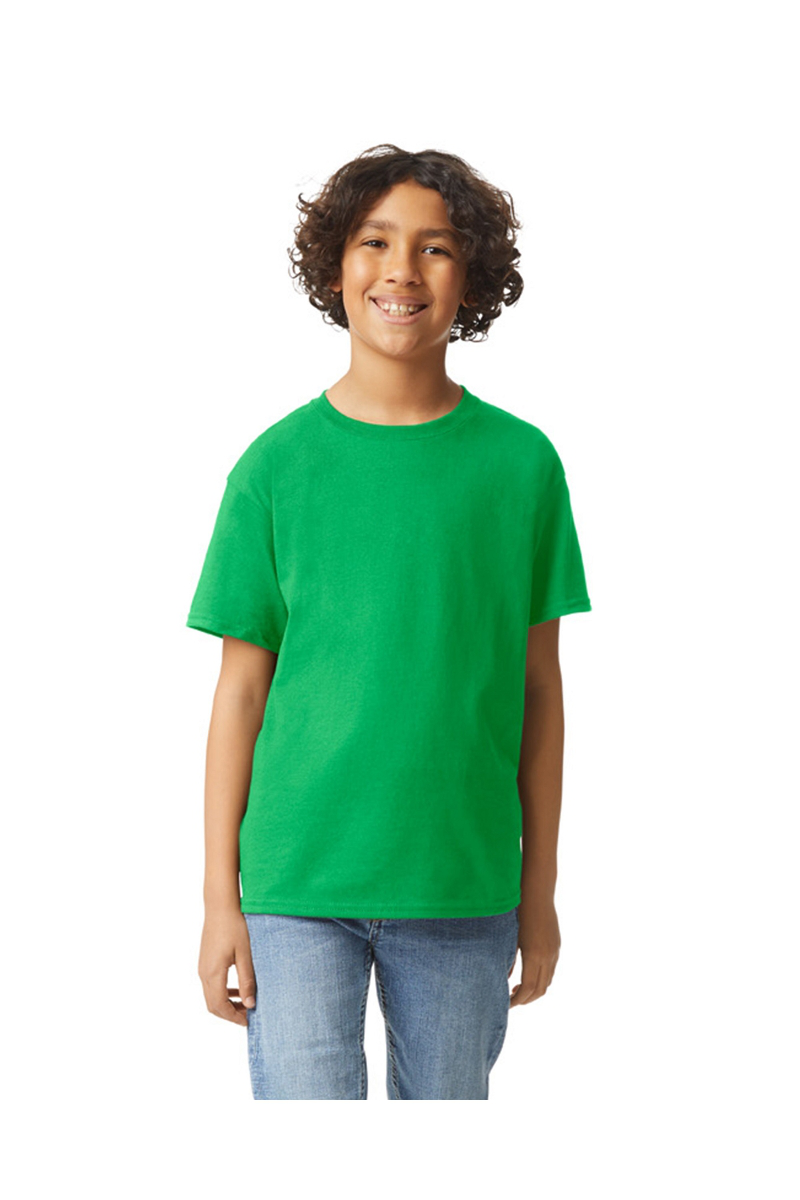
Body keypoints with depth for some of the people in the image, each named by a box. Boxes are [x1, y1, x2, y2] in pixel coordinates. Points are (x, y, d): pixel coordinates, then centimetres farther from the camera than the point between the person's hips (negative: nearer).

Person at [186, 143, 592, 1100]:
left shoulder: (521, 464, 2)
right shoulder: (276, 465, 0)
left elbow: (538, 687, 6)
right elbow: (241, 690, 2)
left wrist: (539, 890, 7)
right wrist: (219, 898, -1)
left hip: (463, 890, 1)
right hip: (296, 881, -1)